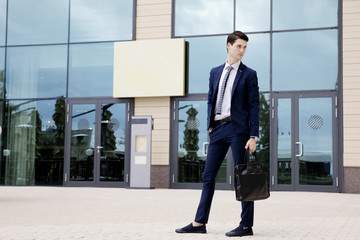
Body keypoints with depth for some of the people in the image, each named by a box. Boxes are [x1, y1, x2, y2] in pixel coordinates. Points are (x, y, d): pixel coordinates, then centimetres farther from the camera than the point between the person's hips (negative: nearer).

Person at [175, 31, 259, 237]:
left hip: (238, 129, -5)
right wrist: (210, 125, 7)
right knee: (208, 175, 7)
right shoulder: (215, 72, 15)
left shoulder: (249, 74, 1)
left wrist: (253, 137, -11)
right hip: (218, 129, 5)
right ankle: (200, 223, 13)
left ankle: (246, 225, 6)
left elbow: (254, 106, -4)